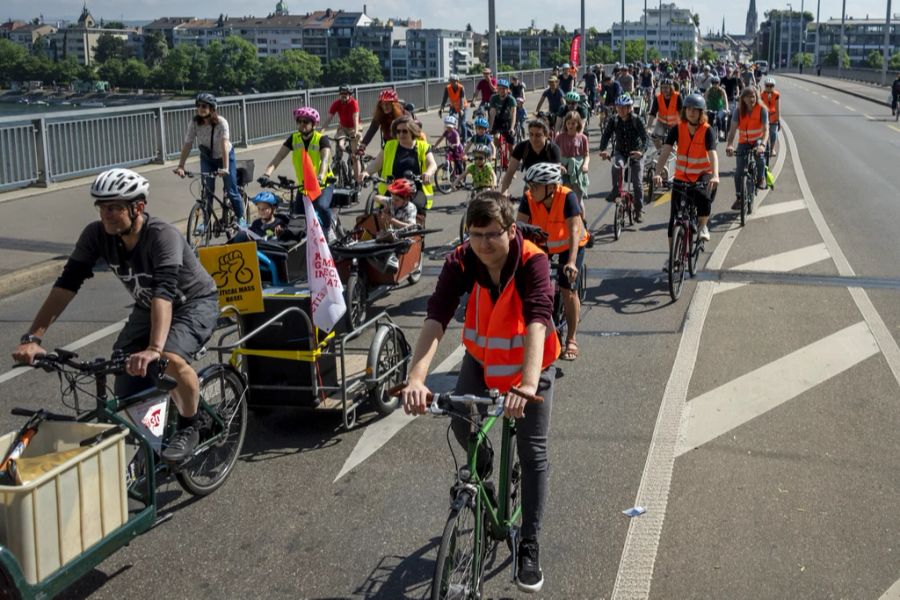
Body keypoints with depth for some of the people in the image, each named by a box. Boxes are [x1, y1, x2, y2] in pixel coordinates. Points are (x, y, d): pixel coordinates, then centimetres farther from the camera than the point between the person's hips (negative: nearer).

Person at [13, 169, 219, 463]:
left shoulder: (163, 236, -33)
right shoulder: (97, 235, -18)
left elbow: (164, 291, -45)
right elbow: (67, 283, -20)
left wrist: (154, 349, -59)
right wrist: (32, 337, -29)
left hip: (195, 304, -6)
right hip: (148, 308, 6)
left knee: (171, 359, -35)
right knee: (127, 391, -6)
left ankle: (190, 426, -7)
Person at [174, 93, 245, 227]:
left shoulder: (221, 122, -28)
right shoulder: (194, 123, -19)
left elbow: (225, 144, -36)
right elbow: (187, 144, -21)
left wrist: (225, 168, -45)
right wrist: (180, 166, -30)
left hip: (224, 156, -2)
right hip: (207, 158, 3)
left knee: (231, 190, -3)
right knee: (207, 191, -3)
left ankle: (240, 218, 16)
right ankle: (205, 220, 10)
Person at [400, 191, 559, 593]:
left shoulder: (532, 262, -32)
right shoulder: (460, 262, -25)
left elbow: (538, 320, -45)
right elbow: (436, 318, -36)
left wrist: (528, 384, -61)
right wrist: (416, 378, -51)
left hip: (531, 363, -2)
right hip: (481, 357, 3)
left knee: (533, 452, -4)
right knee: (460, 421, -17)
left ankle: (529, 546, 10)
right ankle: (482, 465, 19)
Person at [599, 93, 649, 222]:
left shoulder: (637, 121, -16)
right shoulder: (613, 121, -8)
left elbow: (645, 139, -22)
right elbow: (606, 135, -13)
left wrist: (641, 151, -43)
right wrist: (603, 150, -33)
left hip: (635, 154, -1)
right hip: (620, 152, 1)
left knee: (638, 183, -5)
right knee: (617, 166, -34)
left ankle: (639, 210, 9)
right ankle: (615, 191, -17)